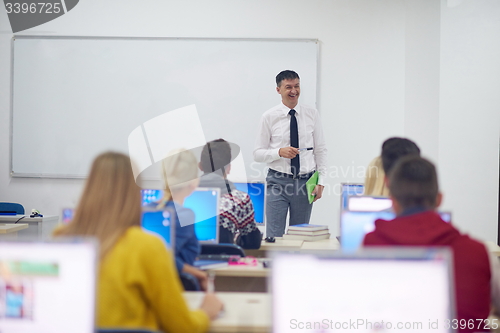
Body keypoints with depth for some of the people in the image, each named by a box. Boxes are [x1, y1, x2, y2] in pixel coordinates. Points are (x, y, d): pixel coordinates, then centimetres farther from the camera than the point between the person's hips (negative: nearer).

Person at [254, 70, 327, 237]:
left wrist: (321, 181, -1)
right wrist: (280, 152, -19)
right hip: (278, 181, -2)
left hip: (305, 182, 2)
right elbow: (257, 153, -1)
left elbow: (320, 149, 7)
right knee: (274, 235, -4)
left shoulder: (312, 114, 4)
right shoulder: (269, 117, -2)